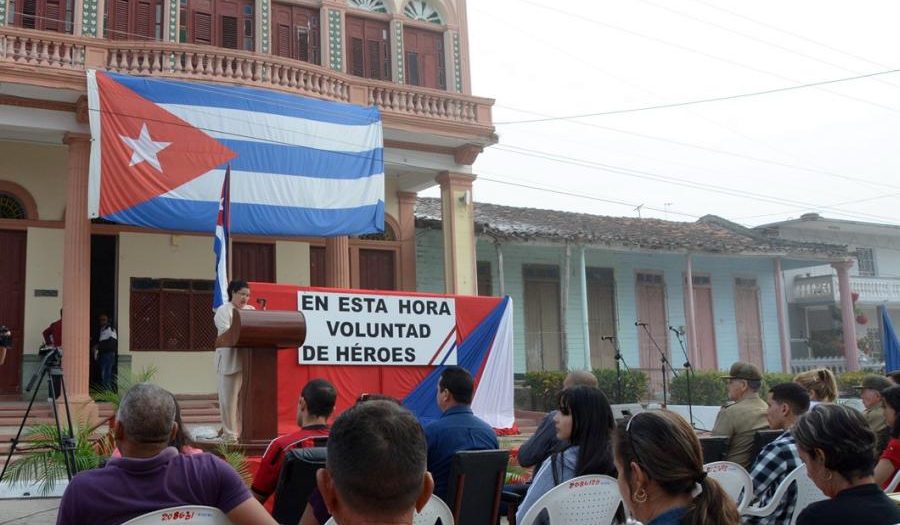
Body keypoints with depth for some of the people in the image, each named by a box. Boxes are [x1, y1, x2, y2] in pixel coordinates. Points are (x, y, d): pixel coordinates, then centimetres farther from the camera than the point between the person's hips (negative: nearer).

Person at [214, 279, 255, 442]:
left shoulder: (251, 310, 19)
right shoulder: (224, 311, 0)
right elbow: (225, 331, -14)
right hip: (230, 360, -5)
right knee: (229, 397, -3)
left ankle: (243, 430, 11)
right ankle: (230, 433, 2)